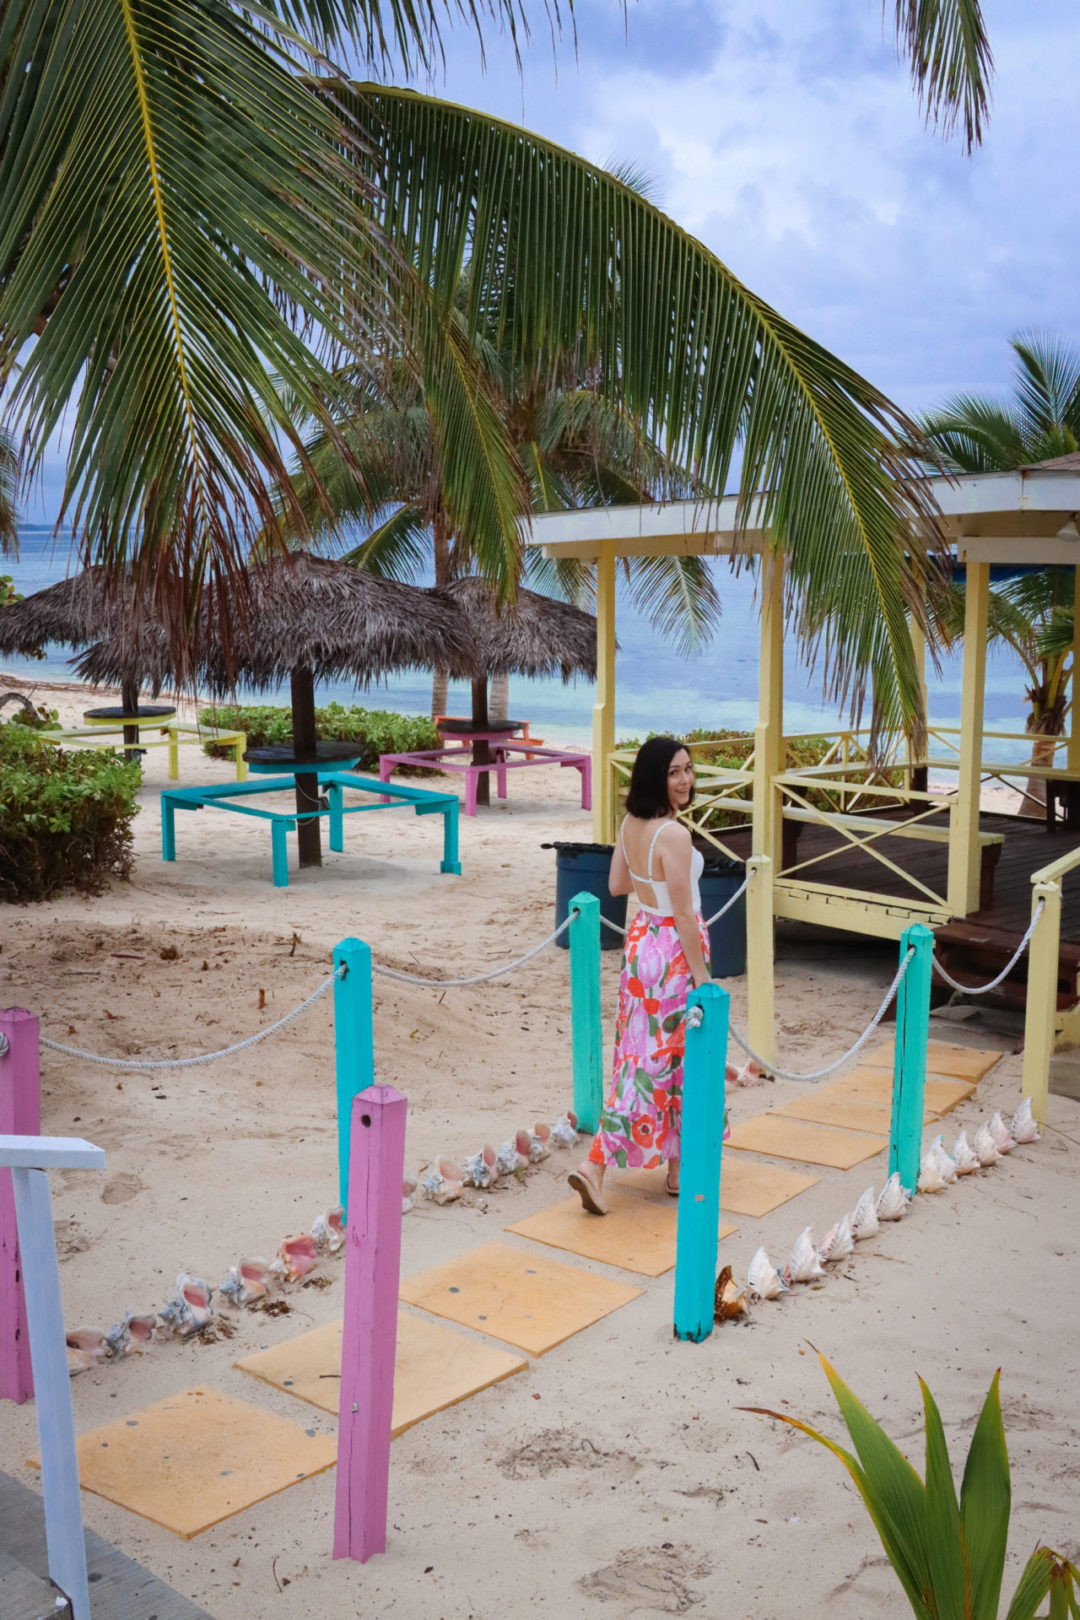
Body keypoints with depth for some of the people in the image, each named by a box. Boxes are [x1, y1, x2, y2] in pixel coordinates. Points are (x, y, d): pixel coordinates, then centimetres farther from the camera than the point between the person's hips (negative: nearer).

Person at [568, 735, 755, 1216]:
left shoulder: (629, 825, 1)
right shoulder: (674, 834, -23)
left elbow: (616, 885, 13)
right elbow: (684, 915, -21)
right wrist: (702, 978, -14)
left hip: (641, 939, 7)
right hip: (674, 948, -7)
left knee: (644, 1059, 16)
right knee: (677, 1061, 8)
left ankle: (595, 1166, 16)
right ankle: (679, 1172, 23)